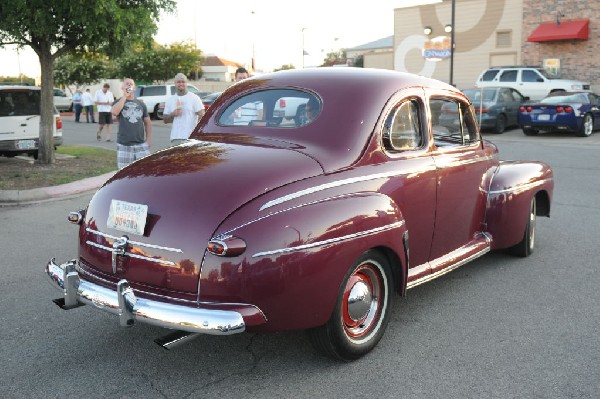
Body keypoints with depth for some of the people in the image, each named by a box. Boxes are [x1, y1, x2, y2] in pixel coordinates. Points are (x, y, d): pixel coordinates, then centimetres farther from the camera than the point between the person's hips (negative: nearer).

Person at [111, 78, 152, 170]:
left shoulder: (141, 104, 12)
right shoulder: (119, 102, 5)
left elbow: (147, 123, 15)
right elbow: (115, 112, -19)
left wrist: (148, 140, 4)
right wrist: (124, 96, -11)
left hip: (141, 144, 2)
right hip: (124, 145, -2)